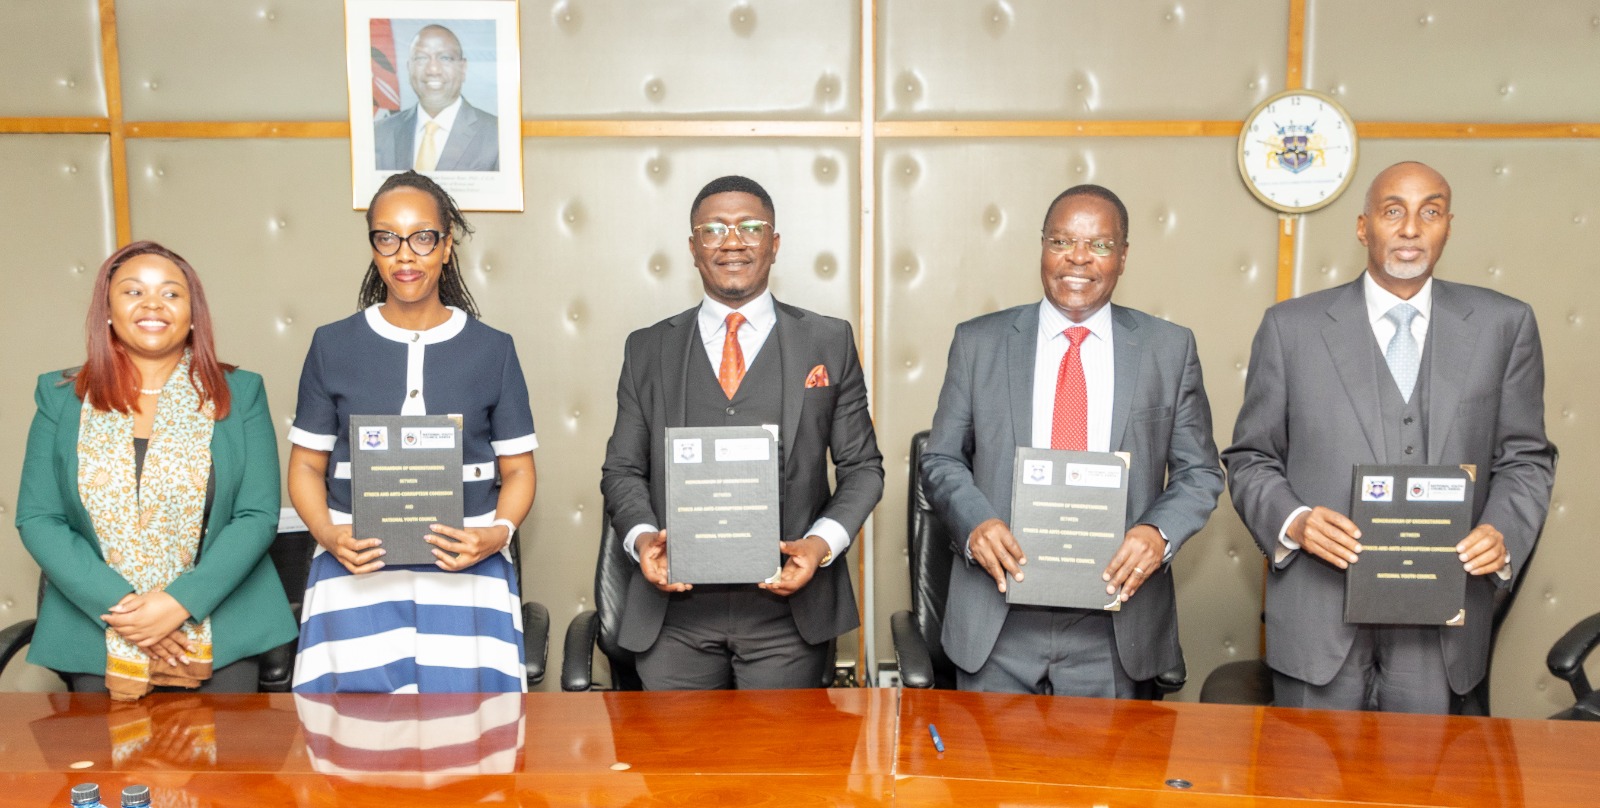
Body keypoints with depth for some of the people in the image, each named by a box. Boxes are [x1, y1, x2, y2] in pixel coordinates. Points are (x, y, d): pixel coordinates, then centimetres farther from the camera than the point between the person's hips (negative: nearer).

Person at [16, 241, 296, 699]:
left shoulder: (240, 394, 1)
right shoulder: (61, 398, 5)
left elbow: (259, 516, -4)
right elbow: (37, 519, 0)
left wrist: (183, 601, -16)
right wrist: (116, 605, -13)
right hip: (97, 641, 1)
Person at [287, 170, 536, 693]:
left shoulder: (492, 350, 8)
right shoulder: (332, 346, 10)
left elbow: (518, 471, 10)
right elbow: (307, 466, 13)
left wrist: (499, 532, -9)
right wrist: (328, 534, -6)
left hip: (464, 566, 0)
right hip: (357, 568, 1)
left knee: (464, 701, -15)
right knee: (356, 691, -14)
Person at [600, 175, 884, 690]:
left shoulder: (828, 343, 5)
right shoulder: (648, 349, 8)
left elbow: (861, 466, 6)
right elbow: (623, 470, 10)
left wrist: (824, 542, -11)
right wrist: (642, 536, -9)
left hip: (788, 612, 0)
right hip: (675, 613, 1)